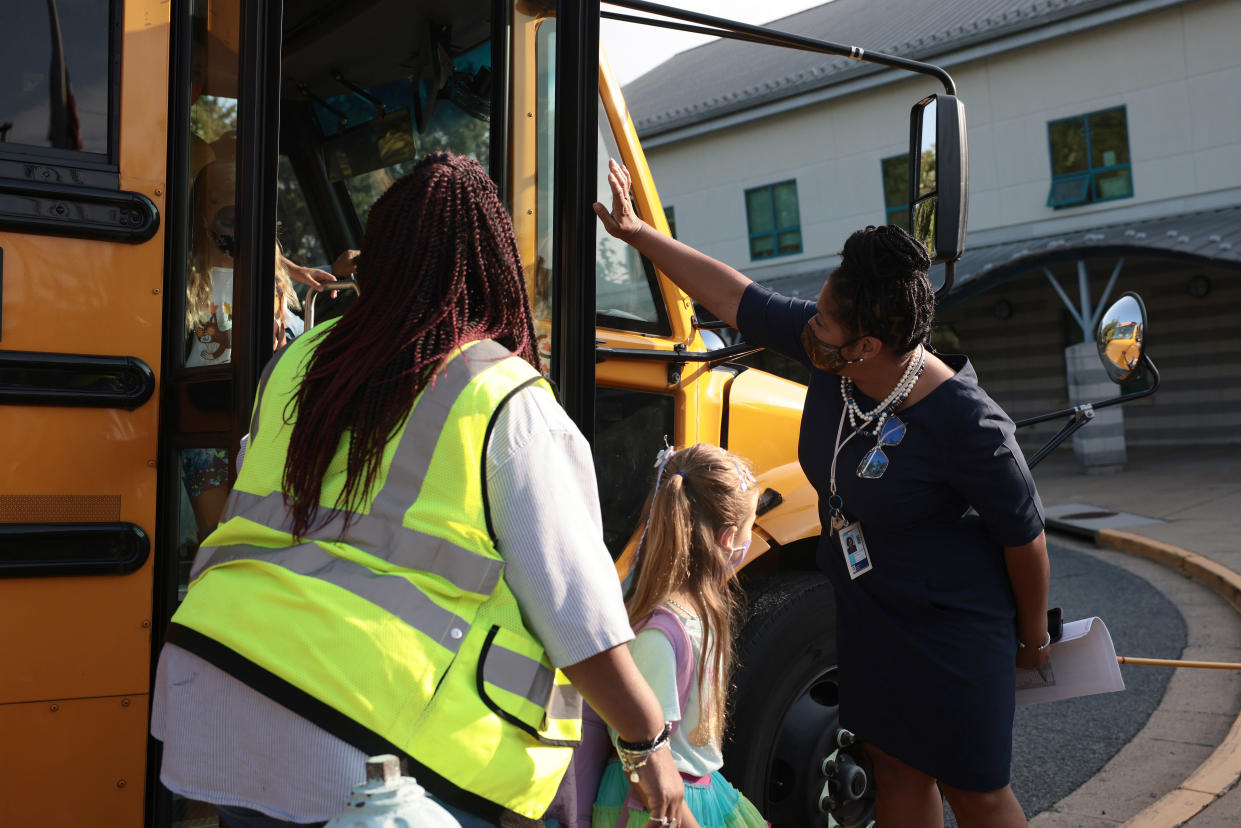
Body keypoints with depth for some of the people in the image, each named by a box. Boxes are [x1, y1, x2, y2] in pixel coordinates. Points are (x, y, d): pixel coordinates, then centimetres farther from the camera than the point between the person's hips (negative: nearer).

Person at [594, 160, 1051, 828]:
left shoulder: (965, 425, -30)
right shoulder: (828, 353, -13)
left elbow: (1024, 536, -17)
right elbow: (734, 297, -3)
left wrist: (1035, 635, -3)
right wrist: (637, 232, 1)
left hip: (953, 628, -6)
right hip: (868, 611, 7)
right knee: (895, 770, 17)